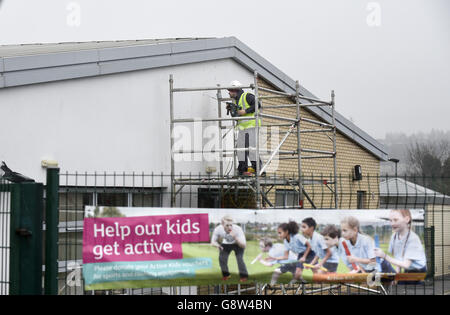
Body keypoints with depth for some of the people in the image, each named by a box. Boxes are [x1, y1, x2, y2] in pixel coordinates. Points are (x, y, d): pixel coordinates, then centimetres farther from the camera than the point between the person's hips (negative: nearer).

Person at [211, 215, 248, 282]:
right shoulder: (218, 229, -30)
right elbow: (213, 242, -14)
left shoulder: (238, 229, -38)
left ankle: (244, 276, -1)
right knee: (222, 258, -12)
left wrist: (235, 237, -56)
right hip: (226, 244, 3)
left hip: (238, 244, -3)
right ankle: (226, 275, 13)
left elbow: (244, 245, -40)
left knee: (239, 258, -21)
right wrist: (217, 245, -39)